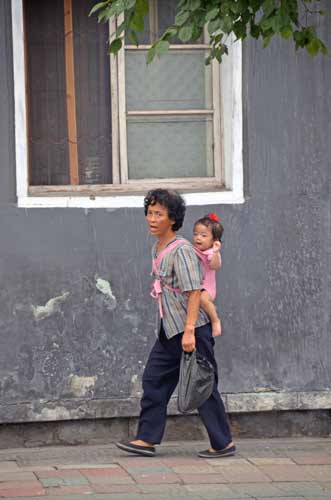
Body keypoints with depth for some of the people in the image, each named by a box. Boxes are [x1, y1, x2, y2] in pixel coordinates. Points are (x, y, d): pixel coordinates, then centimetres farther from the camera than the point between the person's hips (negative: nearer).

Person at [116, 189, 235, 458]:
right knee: (154, 379, 7)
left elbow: (194, 291, -22)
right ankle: (147, 439, 12)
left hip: (191, 330, -9)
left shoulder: (182, 250, -18)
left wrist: (189, 331, -27)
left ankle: (224, 443, 7)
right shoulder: (158, 248, 11)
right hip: (169, 330, 9)